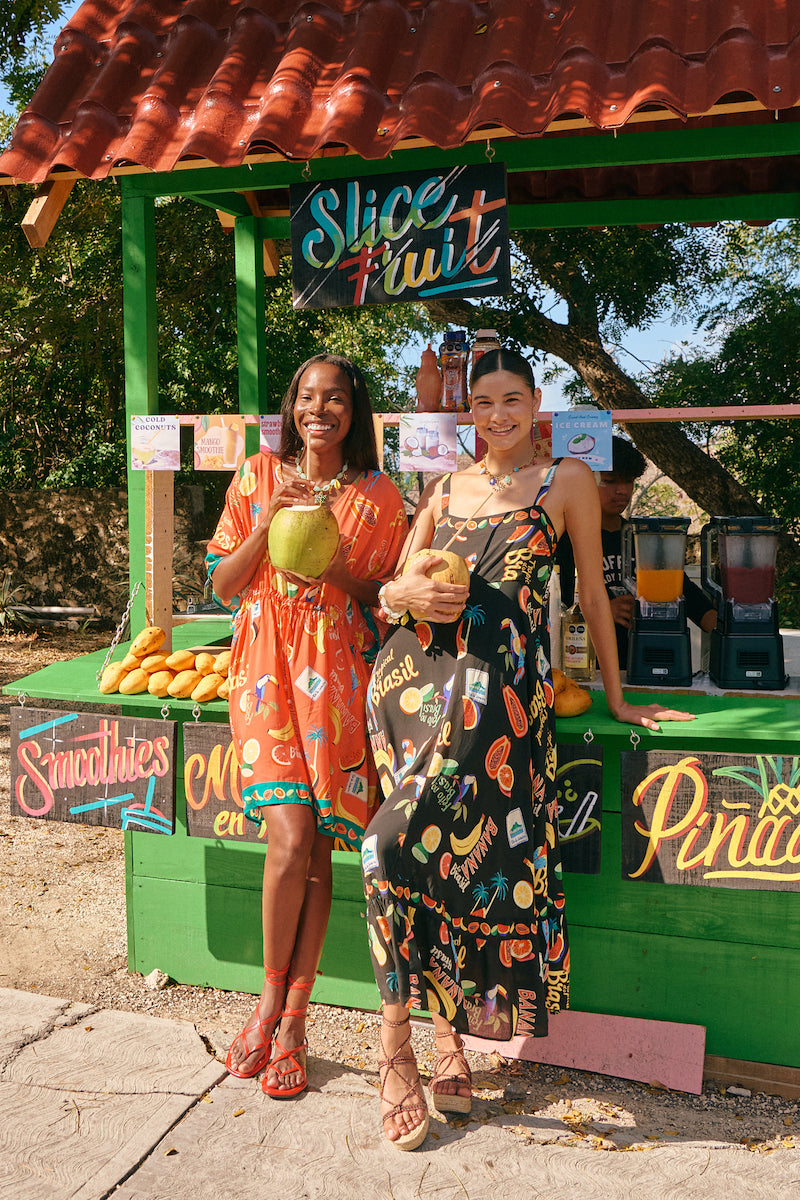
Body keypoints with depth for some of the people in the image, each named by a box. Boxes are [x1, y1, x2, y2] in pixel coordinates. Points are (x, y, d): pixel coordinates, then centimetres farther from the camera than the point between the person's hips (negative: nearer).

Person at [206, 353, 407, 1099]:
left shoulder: (378, 497, 4)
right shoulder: (259, 477, 8)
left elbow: (387, 600, 6)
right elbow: (222, 584, 6)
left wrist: (340, 567, -13)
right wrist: (269, 522, -9)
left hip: (338, 672, 0)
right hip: (268, 667, 0)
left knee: (315, 850, 0)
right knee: (292, 839, -11)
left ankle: (290, 1022, 16)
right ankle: (272, 1002, 14)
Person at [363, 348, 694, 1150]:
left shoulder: (567, 482, 11)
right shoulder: (445, 489, 20)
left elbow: (592, 591, 12)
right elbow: (393, 584, 19)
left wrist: (615, 697, 15)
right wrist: (407, 594, -5)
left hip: (501, 679, -3)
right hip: (415, 668, 3)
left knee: (402, 837, -16)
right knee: (450, 840, -9)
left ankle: (399, 1035, 3)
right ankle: (446, 1031, 9)